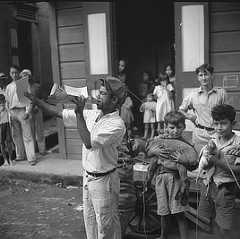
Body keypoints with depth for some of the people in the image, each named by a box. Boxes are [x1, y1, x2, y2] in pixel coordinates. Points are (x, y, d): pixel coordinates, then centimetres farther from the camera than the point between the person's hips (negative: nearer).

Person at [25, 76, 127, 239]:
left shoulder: (117, 124, -21)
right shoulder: (91, 115, 1)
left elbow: (89, 142, -30)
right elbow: (58, 113, 2)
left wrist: (79, 114, -28)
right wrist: (34, 99, -3)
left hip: (104, 180, -7)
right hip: (88, 177, 7)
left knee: (106, 226, 10)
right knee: (89, 221, 22)